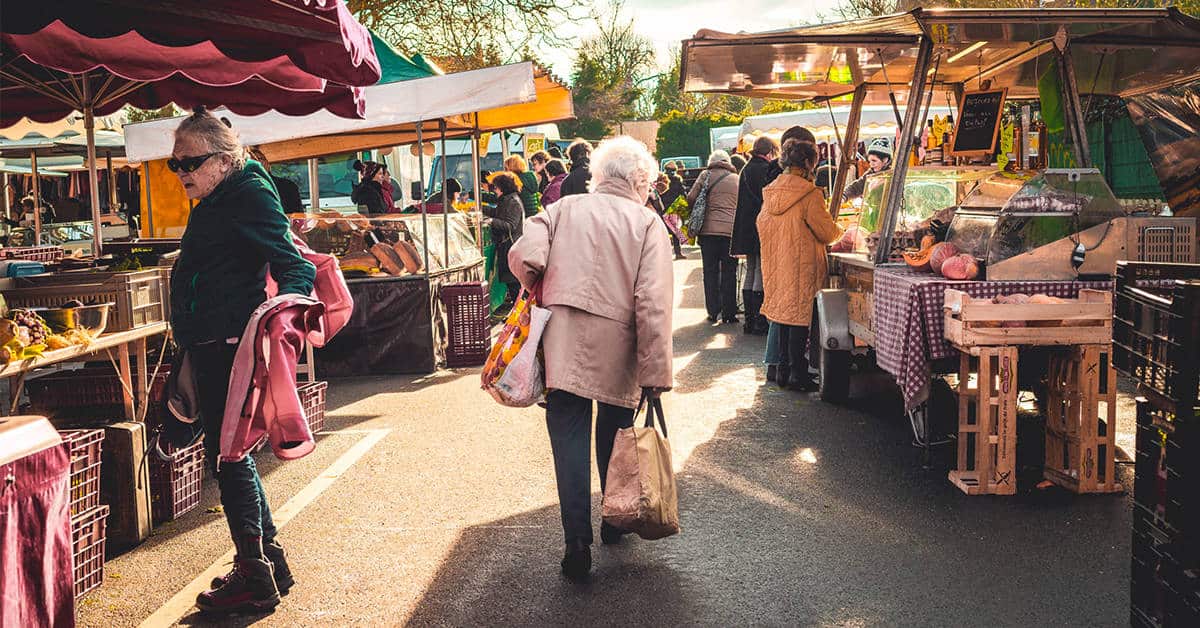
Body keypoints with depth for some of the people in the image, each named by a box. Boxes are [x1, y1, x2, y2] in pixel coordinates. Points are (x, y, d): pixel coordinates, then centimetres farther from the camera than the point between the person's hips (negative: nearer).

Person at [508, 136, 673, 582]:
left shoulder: (563, 209, 7)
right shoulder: (647, 223, 1)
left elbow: (523, 258, -8)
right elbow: (654, 304, -10)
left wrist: (543, 294, 14)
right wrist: (656, 373, -9)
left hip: (563, 345, 0)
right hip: (617, 349, 0)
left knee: (569, 439, 2)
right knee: (613, 436, 19)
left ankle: (577, 541, -3)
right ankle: (615, 522, 36)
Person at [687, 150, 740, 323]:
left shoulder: (706, 175, 4)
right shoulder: (737, 178, 10)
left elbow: (691, 197, -2)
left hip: (708, 230, -1)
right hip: (731, 229, 1)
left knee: (711, 272, 7)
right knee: (729, 272, 6)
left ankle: (713, 311, 7)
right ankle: (728, 313, 6)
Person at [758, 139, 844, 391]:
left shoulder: (771, 191, 6)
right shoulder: (809, 194, -15)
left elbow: (762, 224, 16)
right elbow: (827, 232, -10)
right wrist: (840, 231, 12)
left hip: (776, 265, 7)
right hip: (800, 266, -7)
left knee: (783, 314, 14)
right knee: (799, 316, -1)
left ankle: (783, 372, 18)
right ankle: (798, 373, 3)